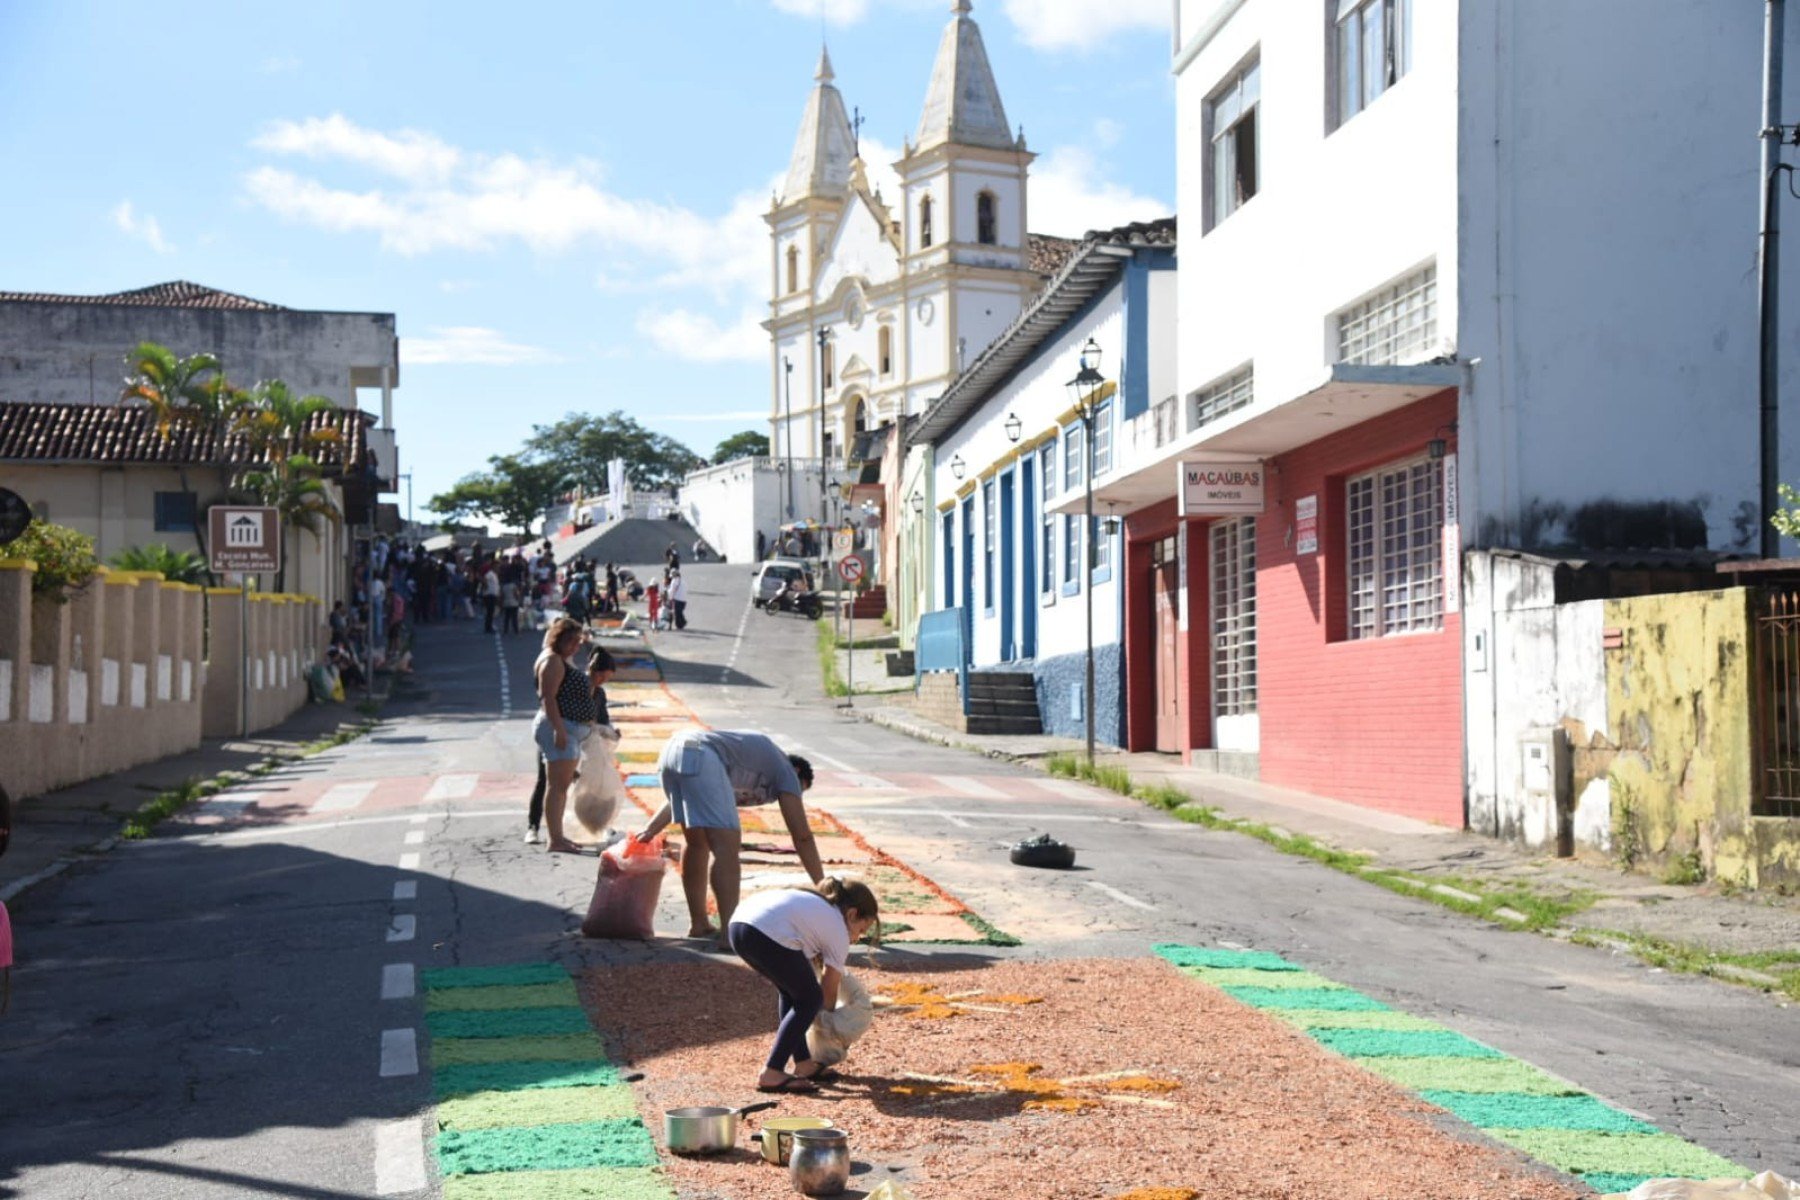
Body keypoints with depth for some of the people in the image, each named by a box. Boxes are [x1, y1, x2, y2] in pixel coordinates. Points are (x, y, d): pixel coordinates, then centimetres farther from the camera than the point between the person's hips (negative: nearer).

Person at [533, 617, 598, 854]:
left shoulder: (562, 661, 19)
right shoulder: (552, 661, -12)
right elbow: (548, 697, -21)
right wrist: (559, 729, -27)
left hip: (570, 729, 11)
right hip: (559, 727, -11)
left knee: (563, 785, 13)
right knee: (556, 785, -11)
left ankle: (558, 836, 19)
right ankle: (555, 840, -12)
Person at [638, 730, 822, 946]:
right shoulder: (786, 770, 18)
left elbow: (683, 799, 32)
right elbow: (802, 836, 12)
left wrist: (651, 830, 28)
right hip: (700, 756, -8)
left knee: (697, 843, 21)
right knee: (727, 848, -8)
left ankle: (698, 924, 26)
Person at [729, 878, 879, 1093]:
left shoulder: (811, 901, 35)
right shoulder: (838, 931, 14)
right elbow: (829, 992, 21)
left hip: (737, 924, 9)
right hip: (768, 936, -9)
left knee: (791, 991, 27)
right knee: (810, 1000, 9)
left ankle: (803, 1063, 28)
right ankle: (771, 1074, 3)